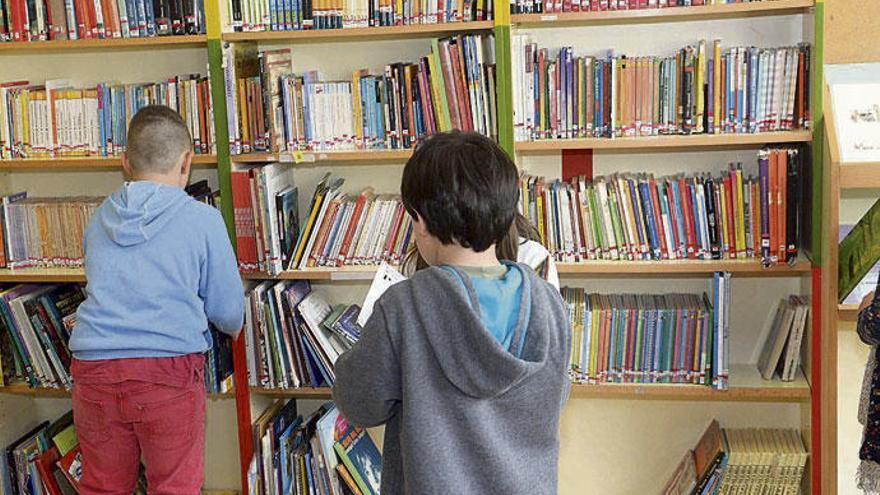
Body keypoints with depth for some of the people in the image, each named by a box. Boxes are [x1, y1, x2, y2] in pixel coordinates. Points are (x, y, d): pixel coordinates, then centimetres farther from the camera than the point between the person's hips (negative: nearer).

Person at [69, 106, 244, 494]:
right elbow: (228, 311, 4)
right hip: (169, 372, -4)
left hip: (93, 371, 4)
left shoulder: (99, 218, 10)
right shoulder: (202, 220, -2)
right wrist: (233, 327, 27)